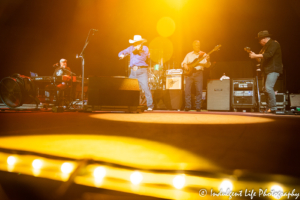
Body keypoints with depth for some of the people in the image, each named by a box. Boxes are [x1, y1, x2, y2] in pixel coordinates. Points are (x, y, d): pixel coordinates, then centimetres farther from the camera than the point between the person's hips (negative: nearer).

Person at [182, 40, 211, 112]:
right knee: (187, 89, -8)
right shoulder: (189, 55, 18)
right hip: (189, 73, 2)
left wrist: (207, 60, -21)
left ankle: (198, 107, 0)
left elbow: (207, 65, 0)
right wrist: (184, 65, -5)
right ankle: (188, 106, 1)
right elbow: (183, 63, 18)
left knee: (199, 90, -8)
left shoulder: (203, 54, 10)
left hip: (198, 73, -2)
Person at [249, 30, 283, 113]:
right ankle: (269, 108, 11)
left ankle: (273, 107, -15)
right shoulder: (265, 46, 23)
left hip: (273, 70, -10)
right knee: (267, 89, 7)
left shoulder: (273, 43, -6)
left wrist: (255, 55, -17)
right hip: (268, 70, 10)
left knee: (268, 88, -19)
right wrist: (254, 56, 9)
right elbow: (261, 60, 24)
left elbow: (269, 54, -21)